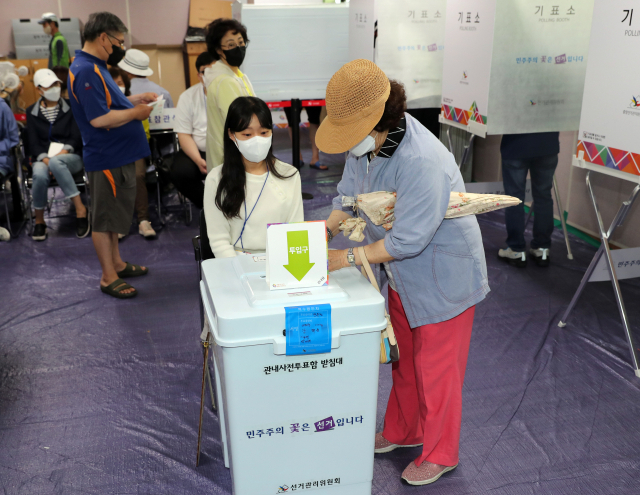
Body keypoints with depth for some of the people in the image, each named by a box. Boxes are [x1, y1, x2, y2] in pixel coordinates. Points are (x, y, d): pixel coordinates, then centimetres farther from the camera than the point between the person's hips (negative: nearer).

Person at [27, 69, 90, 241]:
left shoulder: (70, 107, 9)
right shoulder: (32, 112, 12)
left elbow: (77, 137, 1)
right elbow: (33, 141, 5)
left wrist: (64, 151, -18)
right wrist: (45, 158, -15)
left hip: (70, 157, -1)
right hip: (43, 158, 1)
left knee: (56, 162, -39)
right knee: (40, 175, -36)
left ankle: (80, 209, -34)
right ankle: (39, 221, -15)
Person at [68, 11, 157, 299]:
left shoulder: (94, 67, 13)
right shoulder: (86, 71, -21)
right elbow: (99, 118, -27)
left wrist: (135, 99, 11)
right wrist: (135, 113, -16)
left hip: (118, 155, 11)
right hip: (107, 158, -11)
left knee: (113, 213, 20)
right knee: (104, 218, 0)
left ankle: (116, 263, 34)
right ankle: (108, 278, 11)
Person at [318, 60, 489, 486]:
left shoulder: (423, 162, -35)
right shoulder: (366, 144, -8)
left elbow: (407, 239, -32)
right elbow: (349, 196, 6)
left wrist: (349, 257, -23)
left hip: (444, 277, -8)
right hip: (403, 275, 8)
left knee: (435, 368, 8)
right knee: (404, 357, 23)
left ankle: (440, 454, 30)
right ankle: (402, 431, 45)